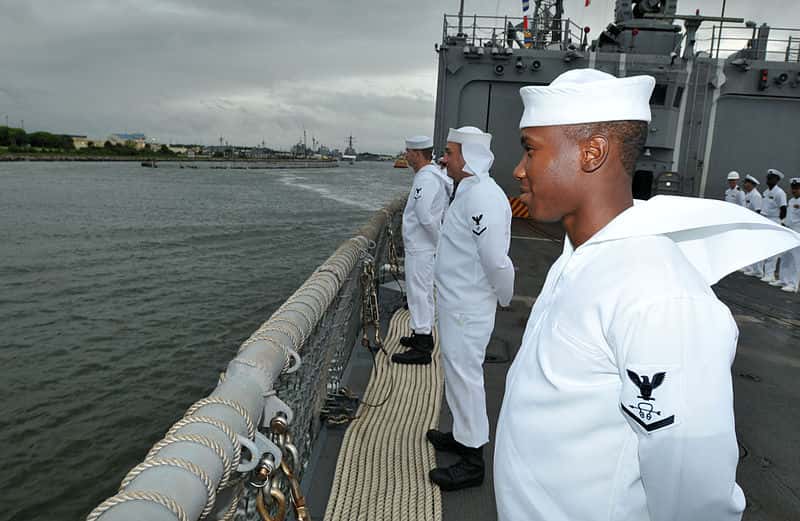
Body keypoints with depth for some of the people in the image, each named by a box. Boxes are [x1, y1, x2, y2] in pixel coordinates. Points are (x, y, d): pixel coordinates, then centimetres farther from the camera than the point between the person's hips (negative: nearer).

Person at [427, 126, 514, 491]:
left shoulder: (483, 197, -23)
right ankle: (463, 435, 40)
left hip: (468, 309, -10)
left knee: (464, 374, 1)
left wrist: (504, 297, -9)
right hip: (455, 302, 10)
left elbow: (496, 259, -26)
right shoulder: (468, 191, 11)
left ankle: (473, 459, 17)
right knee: (457, 371, 21)